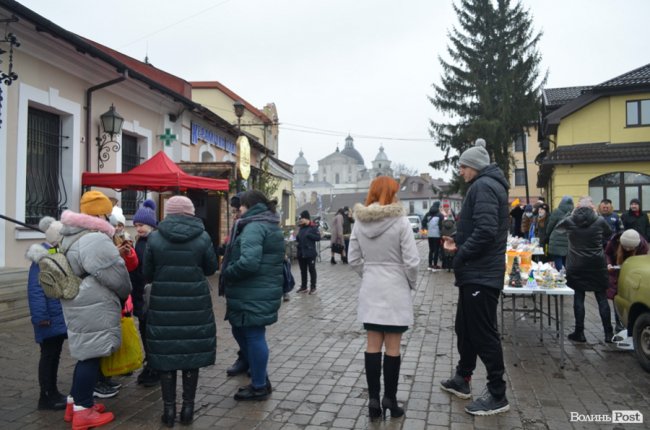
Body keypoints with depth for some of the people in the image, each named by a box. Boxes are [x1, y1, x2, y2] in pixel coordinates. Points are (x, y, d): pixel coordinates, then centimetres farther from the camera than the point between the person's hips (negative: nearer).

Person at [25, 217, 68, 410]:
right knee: (49, 354, 1)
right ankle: (46, 396, 12)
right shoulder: (43, 257, -16)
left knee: (54, 354, 15)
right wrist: (41, 316, -23)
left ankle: (53, 393, 26)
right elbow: (36, 289, -20)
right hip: (51, 318, -8)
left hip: (61, 316, 8)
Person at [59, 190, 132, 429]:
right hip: (93, 307, -10)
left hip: (81, 303, 10)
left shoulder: (72, 237, 13)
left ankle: (76, 402, 29)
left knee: (86, 353, 19)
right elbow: (115, 276, -17)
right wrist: (126, 293, 1)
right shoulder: (95, 240, -21)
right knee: (92, 355, 0)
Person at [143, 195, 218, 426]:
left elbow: (147, 274, 4)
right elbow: (211, 267, 6)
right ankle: (188, 407, 18)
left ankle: (169, 408, 16)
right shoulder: (202, 237, -5)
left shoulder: (155, 238, -4)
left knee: (165, 355, 10)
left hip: (163, 305, 0)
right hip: (195, 304, 0)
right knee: (191, 353, 11)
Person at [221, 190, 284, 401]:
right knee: (241, 331, 20)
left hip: (253, 295, -10)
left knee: (253, 336, 2)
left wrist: (227, 272, -11)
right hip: (264, 290, 10)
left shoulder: (254, 227, -17)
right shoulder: (270, 225, 16)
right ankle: (260, 378, 31)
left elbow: (248, 262, -29)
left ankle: (259, 387, 17)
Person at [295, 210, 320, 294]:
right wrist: (296, 238, 0)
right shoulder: (301, 228, 11)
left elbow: (318, 237, -14)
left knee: (312, 270, 3)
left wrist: (309, 235, -19)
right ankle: (303, 287, 23)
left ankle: (313, 287, 10)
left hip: (310, 252, -6)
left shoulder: (313, 227, -8)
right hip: (301, 252, 7)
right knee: (303, 270, 13)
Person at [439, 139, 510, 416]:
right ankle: (462, 380, 32)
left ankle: (497, 395, 9)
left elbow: (485, 231, -27)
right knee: (465, 327, 19)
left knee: (483, 333, -2)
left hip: (481, 274, -11)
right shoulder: (489, 185, 18)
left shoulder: (483, 186, -16)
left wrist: (460, 255, -17)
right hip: (477, 272, 11)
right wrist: (458, 242, 9)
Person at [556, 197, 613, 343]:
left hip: (576, 266, 0)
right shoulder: (600, 221, -7)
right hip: (597, 265, 0)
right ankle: (608, 333, 14)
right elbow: (609, 233, 13)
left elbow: (558, 228, 13)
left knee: (578, 298, 6)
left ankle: (579, 333, 10)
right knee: (602, 298, 9)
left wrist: (571, 215, 15)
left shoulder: (570, 221, -8)